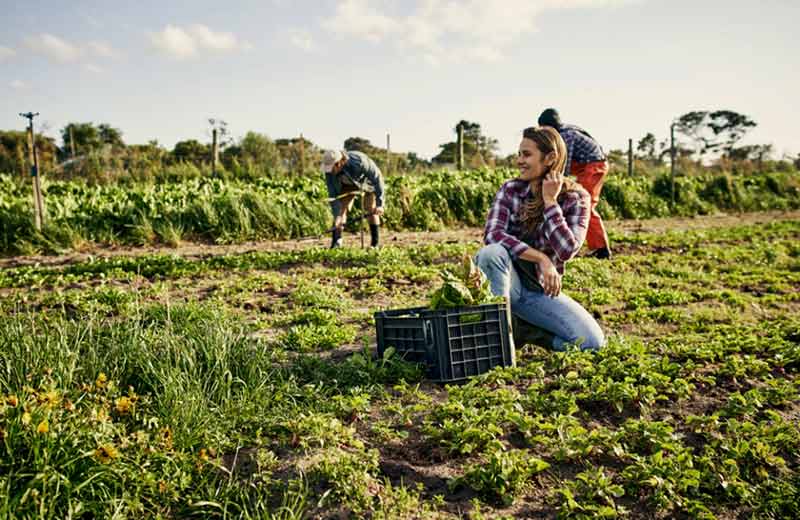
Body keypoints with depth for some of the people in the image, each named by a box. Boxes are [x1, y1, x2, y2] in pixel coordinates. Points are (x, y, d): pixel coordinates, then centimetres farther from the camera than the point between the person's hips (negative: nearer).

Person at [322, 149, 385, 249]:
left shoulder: (359, 161, -42)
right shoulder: (329, 171, -29)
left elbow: (377, 178, -32)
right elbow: (333, 194, -22)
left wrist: (379, 203, -35)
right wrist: (337, 215, -31)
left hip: (369, 181, -4)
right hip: (348, 184, 4)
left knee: (371, 210, -13)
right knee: (341, 208, -11)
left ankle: (375, 243, -4)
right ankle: (336, 242, -11)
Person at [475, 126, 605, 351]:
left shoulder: (575, 197, -5)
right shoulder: (511, 189, -3)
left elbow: (567, 251, -18)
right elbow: (492, 234, -20)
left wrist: (550, 201, -19)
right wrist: (541, 258, -27)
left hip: (542, 289, 1)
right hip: (509, 281, -1)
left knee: (592, 342, -19)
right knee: (492, 252, -35)